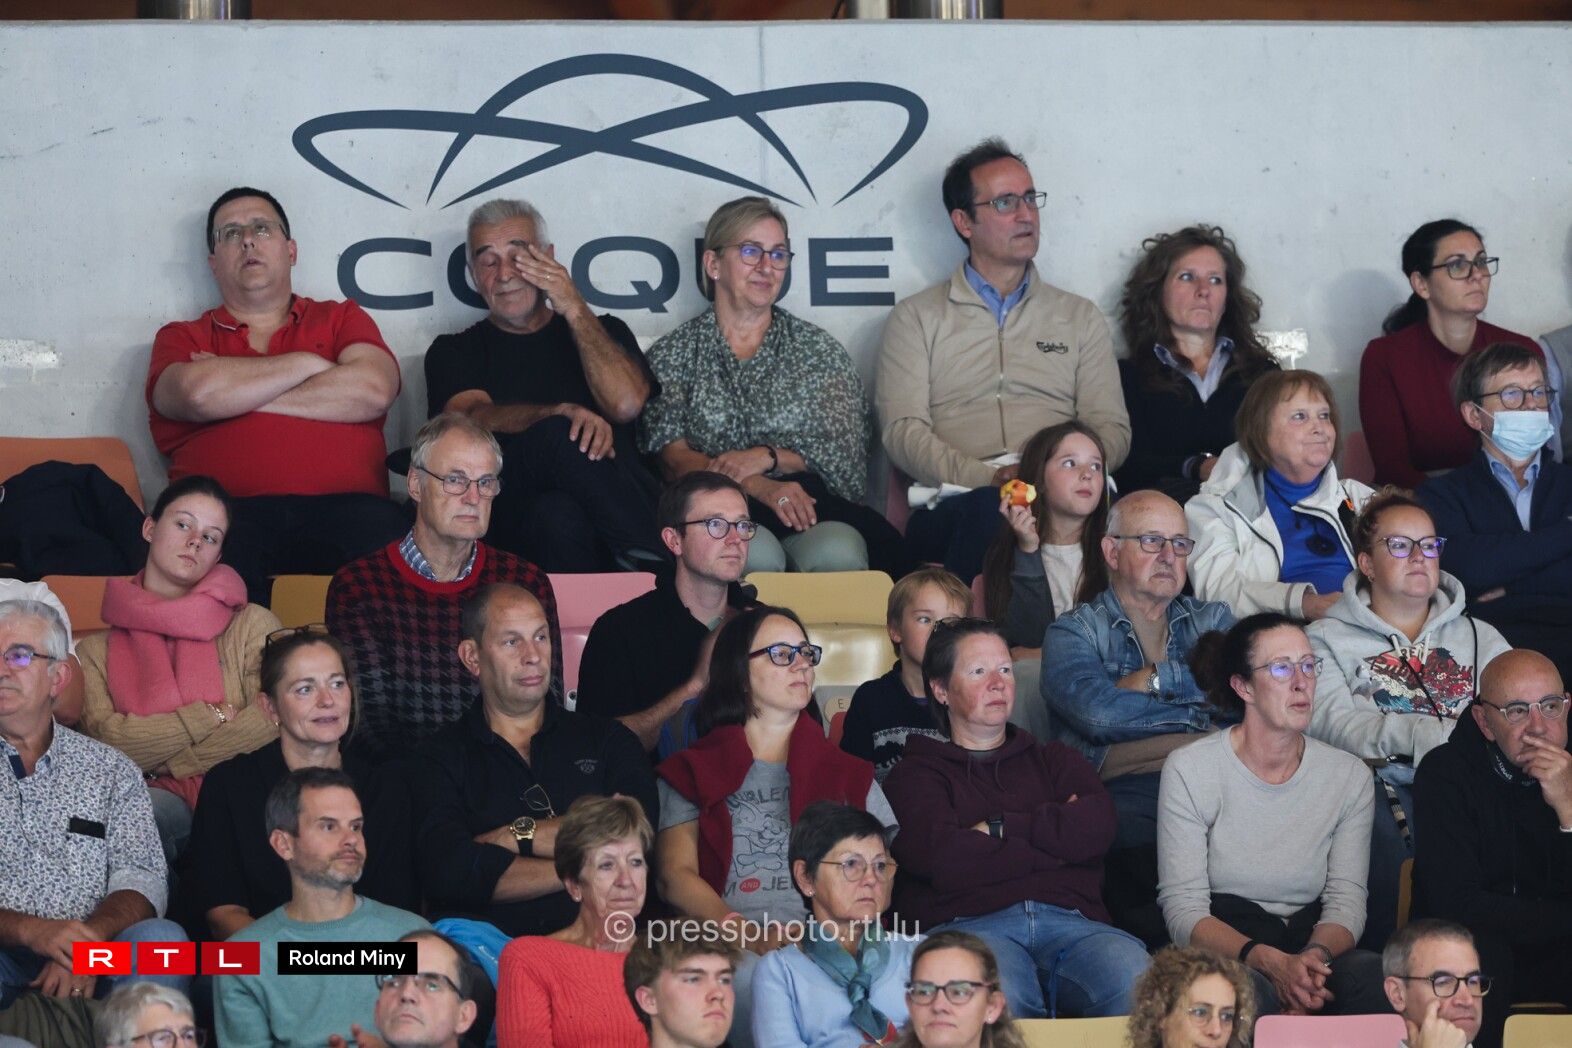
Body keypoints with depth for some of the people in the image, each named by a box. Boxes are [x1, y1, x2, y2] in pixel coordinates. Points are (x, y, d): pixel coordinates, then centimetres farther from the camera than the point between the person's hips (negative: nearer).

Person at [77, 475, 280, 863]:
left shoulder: (252, 625, 13)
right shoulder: (97, 650, 16)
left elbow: (273, 723, -2)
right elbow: (107, 739, -1)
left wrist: (161, 764, -2)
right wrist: (213, 716, -3)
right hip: (158, 803, 1)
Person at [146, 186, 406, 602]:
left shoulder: (342, 319, 25)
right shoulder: (182, 338, 23)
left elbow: (373, 390, 3)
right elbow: (196, 394, -2)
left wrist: (238, 390, 5)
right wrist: (306, 364, 9)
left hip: (341, 504, 1)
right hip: (230, 512, -1)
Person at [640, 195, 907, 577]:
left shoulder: (819, 350, 18)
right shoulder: (673, 355, 14)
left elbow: (844, 457, 10)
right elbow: (673, 460, 1)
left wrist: (768, 457, -9)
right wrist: (760, 488, -17)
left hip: (814, 511, 2)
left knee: (837, 553, -36)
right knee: (757, 556, -39)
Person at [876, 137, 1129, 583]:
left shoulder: (1080, 317, 25)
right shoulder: (917, 318, 17)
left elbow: (1111, 429, 16)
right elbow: (902, 430, 4)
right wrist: (988, 478, -15)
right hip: (953, 505, -2)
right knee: (987, 509, -40)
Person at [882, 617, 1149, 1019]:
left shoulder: (1054, 760, 31)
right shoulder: (916, 775, 19)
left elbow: (1096, 828, 8)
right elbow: (939, 859, -4)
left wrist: (997, 827, 5)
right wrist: (1057, 836, 6)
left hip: (1069, 921, 3)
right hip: (969, 924, -3)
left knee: (1134, 976, -34)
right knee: (998, 995, -42)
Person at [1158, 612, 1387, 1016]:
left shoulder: (1349, 775, 9)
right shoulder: (1189, 771, -1)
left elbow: (1346, 902, 3)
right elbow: (1183, 910, -7)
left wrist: (1316, 954, -22)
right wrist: (1270, 962, -25)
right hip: (1219, 954, -3)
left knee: (1371, 974, -32)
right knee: (1250, 990, -39)